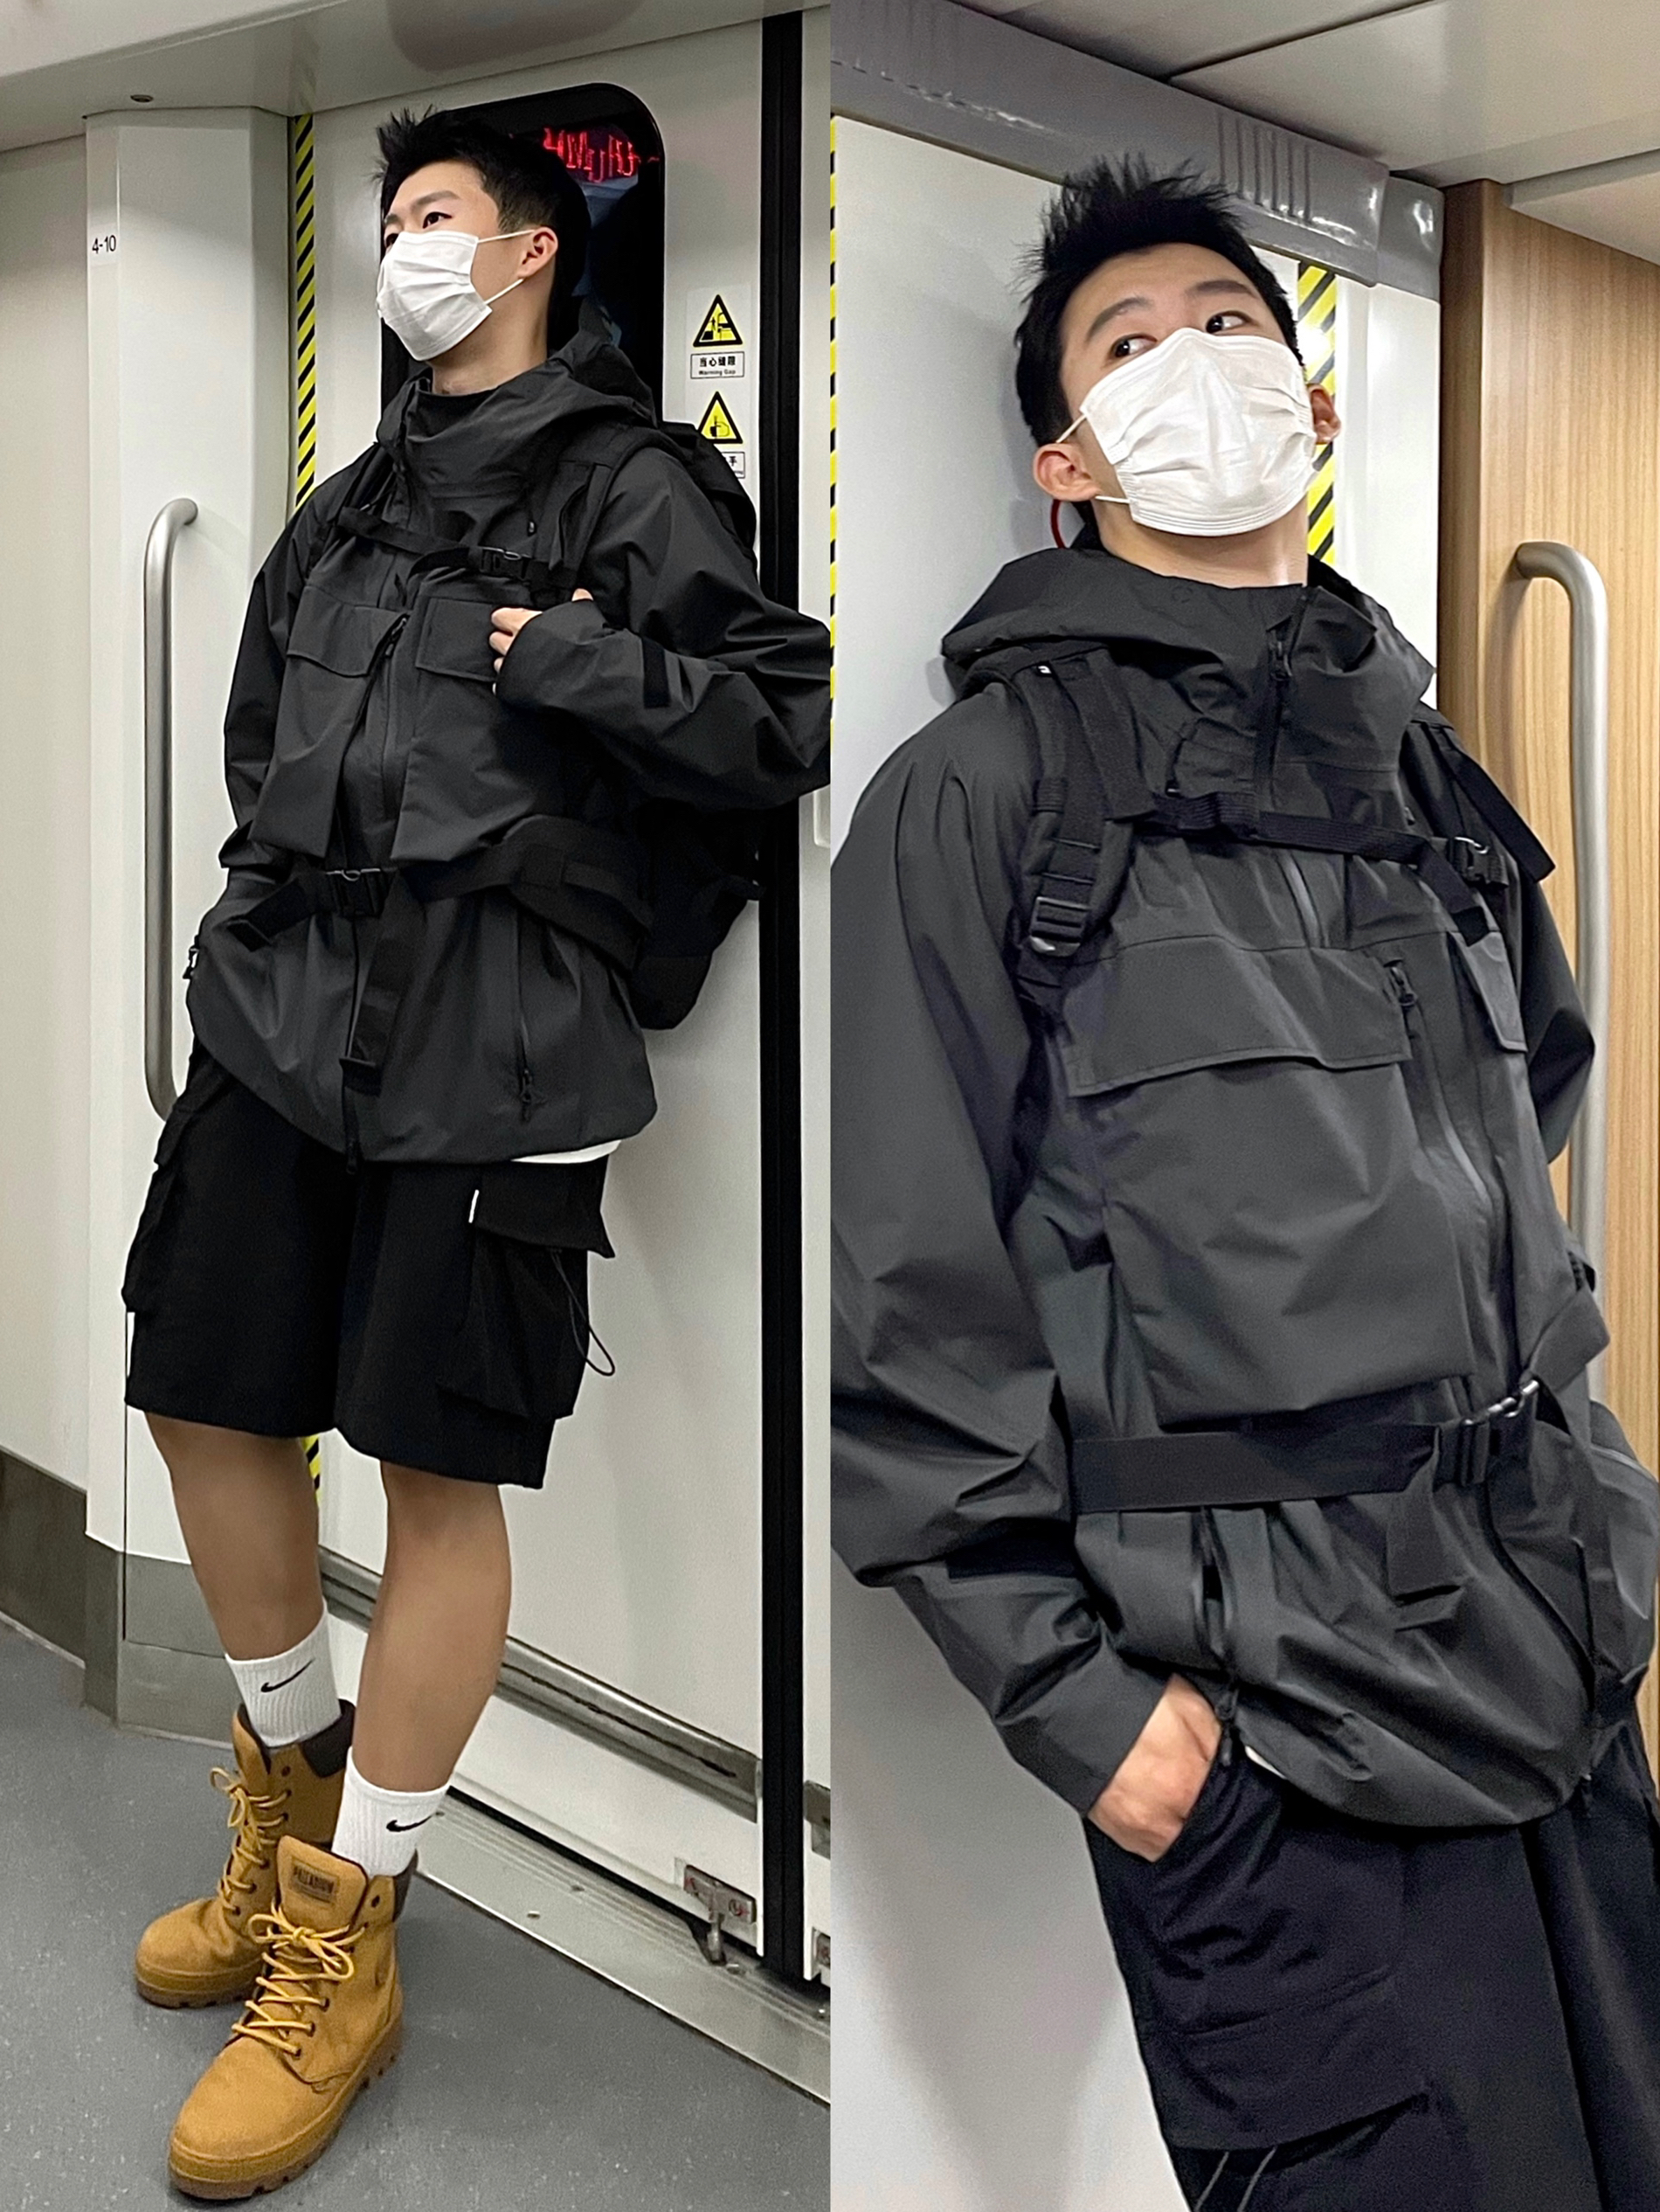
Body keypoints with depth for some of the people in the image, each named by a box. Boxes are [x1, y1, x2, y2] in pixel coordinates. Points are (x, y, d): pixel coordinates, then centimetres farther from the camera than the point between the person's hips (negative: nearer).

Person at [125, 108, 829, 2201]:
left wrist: (574, 662, -11)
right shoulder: (351, 503, 22)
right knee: (205, 1406, 10)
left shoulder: (630, 486, 3)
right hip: (283, 1002, 7)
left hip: (488, 1040, -7)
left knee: (438, 1476, -2)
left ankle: (342, 1945, 15)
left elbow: (789, 718, -4)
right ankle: (290, 1802, 34)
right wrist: (273, 899, 17)